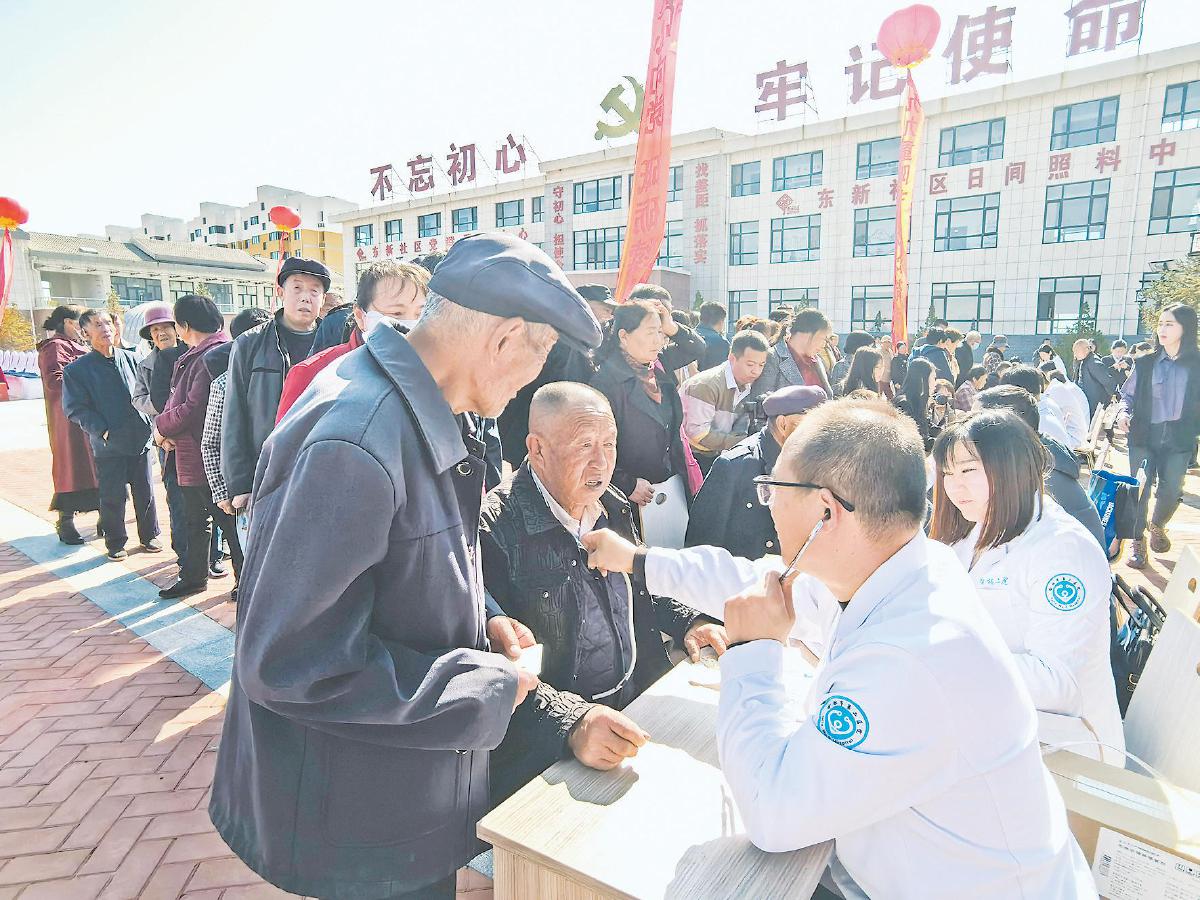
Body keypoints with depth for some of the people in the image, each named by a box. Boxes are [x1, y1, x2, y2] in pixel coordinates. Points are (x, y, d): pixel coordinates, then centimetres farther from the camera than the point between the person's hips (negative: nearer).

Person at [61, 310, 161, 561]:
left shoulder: (130, 359, 5)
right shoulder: (77, 370, -3)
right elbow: (75, 409, -3)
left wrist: (148, 422, 2)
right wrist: (102, 430, -14)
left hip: (140, 439, 2)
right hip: (108, 446, -2)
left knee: (145, 492, 11)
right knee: (112, 497, 6)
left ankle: (149, 535, 27)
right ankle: (115, 543, 22)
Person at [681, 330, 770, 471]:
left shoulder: (749, 384, 4)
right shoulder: (706, 385, -21)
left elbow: (741, 428, 8)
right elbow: (697, 433, -24)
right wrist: (741, 443, -22)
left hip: (717, 456, 8)